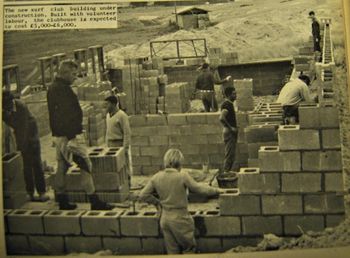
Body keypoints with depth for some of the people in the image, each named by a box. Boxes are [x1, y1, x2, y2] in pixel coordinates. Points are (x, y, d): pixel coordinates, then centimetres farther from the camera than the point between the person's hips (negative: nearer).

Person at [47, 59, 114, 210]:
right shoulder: (62, 89, -18)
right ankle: (94, 201, -4)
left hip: (60, 135, 11)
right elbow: (66, 115, -24)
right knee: (85, 165, -7)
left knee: (62, 167, 14)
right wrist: (72, 135, -25)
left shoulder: (53, 88, 15)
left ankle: (62, 201, 21)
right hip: (69, 134, -11)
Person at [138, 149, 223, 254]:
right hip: (180, 218, -5)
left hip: (165, 219, 5)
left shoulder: (156, 177, -3)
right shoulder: (183, 176, -16)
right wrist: (216, 190, 3)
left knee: (172, 252, 16)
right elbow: (198, 188, -11)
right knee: (189, 248, 15)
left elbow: (142, 196, -1)